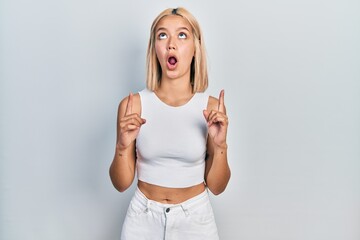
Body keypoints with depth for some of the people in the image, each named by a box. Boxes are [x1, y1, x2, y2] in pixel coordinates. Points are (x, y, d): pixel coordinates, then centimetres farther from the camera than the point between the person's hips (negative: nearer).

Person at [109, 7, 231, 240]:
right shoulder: (133, 105, -10)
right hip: (143, 217, 0)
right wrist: (123, 146, -22)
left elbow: (217, 186, -5)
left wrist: (220, 145, -21)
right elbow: (121, 183, -6)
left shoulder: (211, 107, -10)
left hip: (195, 217, 0)